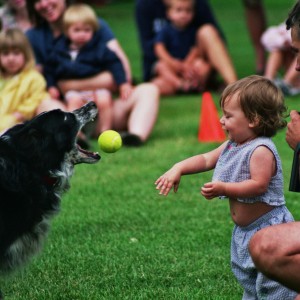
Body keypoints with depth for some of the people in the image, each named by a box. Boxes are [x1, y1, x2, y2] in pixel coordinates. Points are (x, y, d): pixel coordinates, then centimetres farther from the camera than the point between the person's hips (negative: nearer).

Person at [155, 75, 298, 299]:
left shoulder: (261, 150, -22)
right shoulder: (232, 146, 7)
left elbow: (258, 185, -29)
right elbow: (206, 160, 14)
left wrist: (224, 189, -33)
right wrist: (178, 169, 2)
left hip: (267, 228, -10)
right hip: (245, 231, 10)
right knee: (248, 279, 21)